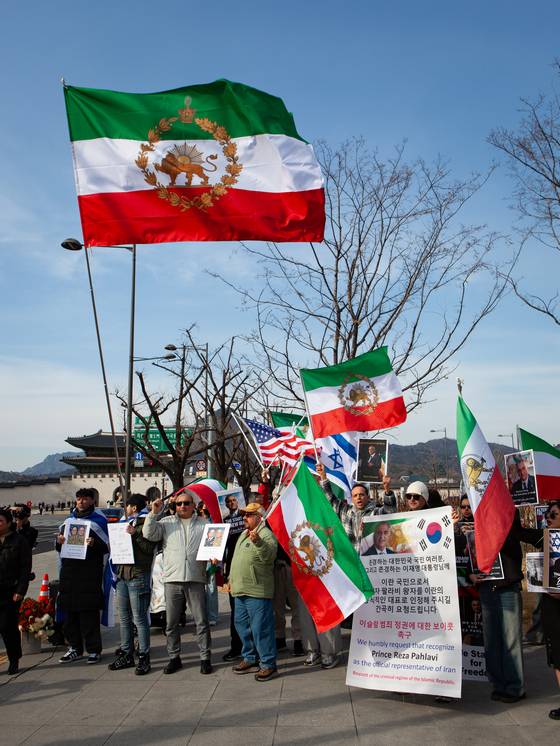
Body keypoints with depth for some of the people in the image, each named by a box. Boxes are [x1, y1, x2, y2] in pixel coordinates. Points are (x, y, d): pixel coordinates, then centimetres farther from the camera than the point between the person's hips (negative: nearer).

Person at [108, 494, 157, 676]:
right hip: (122, 574, 8)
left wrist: (135, 535, -21)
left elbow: (150, 548, -17)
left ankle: (144, 658, 1)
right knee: (124, 618, 13)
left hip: (138, 576, -8)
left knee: (139, 619, -5)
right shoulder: (127, 524, 20)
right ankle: (126, 655, 22)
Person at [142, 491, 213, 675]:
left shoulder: (204, 524, 9)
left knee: (201, 621, 2)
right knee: (171, 623, 9)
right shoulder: (166, 522, 9)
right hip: (172, 579, 1)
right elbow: (149, 534, -2)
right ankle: (174, 657, 23)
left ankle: (205, 657, 13)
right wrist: (153, 513, -10)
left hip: (196, 579, -1)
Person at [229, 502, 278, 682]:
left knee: (260, 628, -6)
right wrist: (231, 578, 25)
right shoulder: (243, 535, 19)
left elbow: (269, 555, -28)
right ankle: (250, 659, 29)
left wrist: (258, 542, -42)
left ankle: (268, 664, 3)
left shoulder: (266, 534, -11)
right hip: (240, 590, 10)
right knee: (242, 625, 17)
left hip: (257, 592, -10)